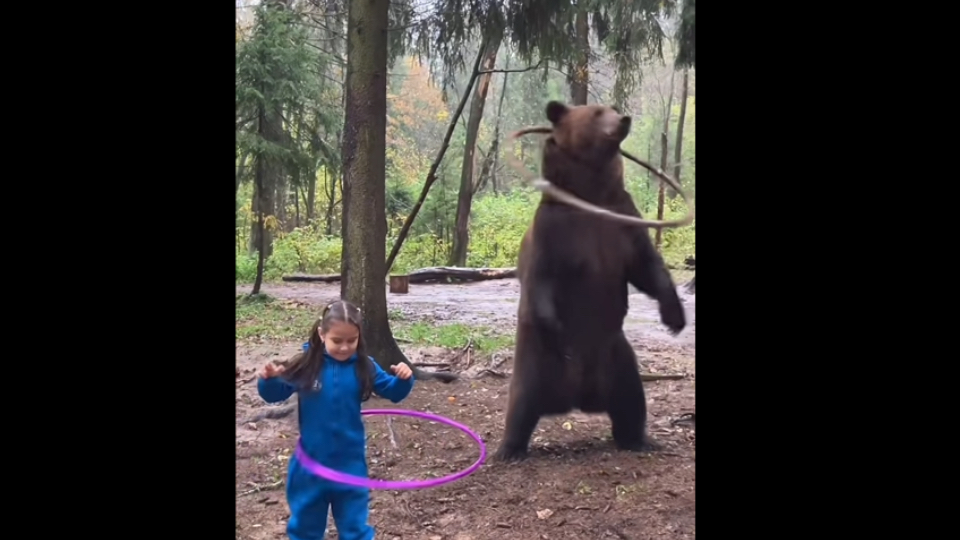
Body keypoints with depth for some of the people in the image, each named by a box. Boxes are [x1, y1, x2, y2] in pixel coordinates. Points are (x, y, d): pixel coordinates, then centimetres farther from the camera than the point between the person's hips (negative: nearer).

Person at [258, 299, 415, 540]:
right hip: (311, 460, 0)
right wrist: (268, 379, -24)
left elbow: (393, 393, 1)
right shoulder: (306, 365, -12)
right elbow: (275, 394, -2)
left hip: (350, 461, 0)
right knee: (305, 520, 19)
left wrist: (404, 379, -20)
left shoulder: (364, 367, -8)